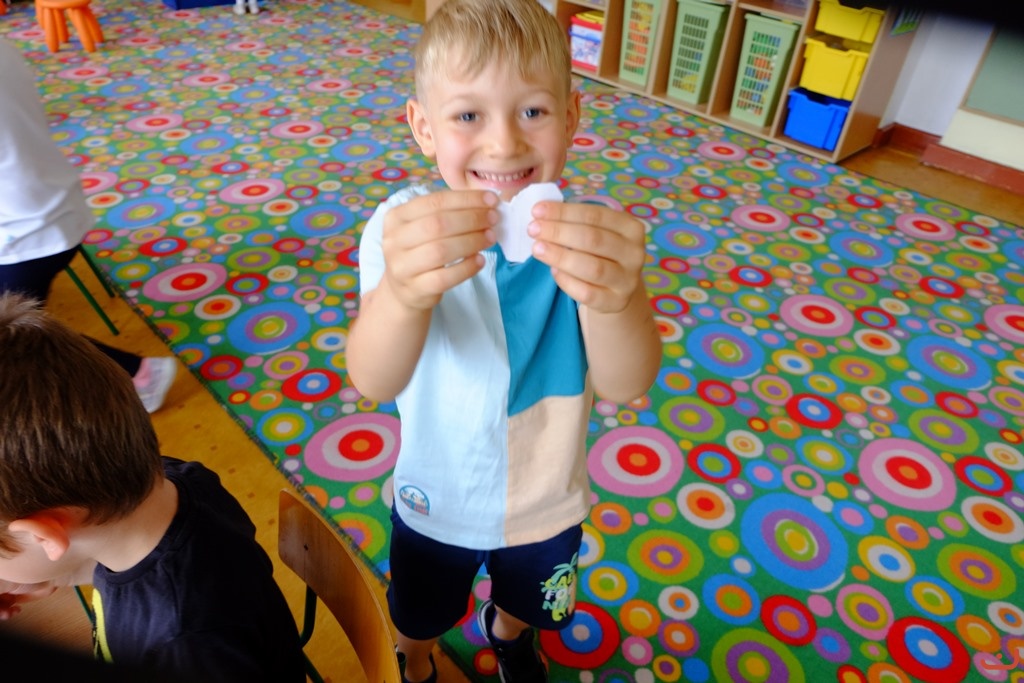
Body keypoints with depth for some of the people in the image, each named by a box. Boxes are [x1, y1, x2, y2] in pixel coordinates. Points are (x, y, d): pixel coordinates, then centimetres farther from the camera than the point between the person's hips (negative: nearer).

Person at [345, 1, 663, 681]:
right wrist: (405, 291, -63)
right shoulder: (406, 228, -27)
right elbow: (374, 381, -40)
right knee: (420, 617, 29)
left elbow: (625, 384, -36)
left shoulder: (593, 234, -24)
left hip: (548, 504, 2)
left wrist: (615, 297, -59)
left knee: (527, 603, 33)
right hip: (435, 503, -1)